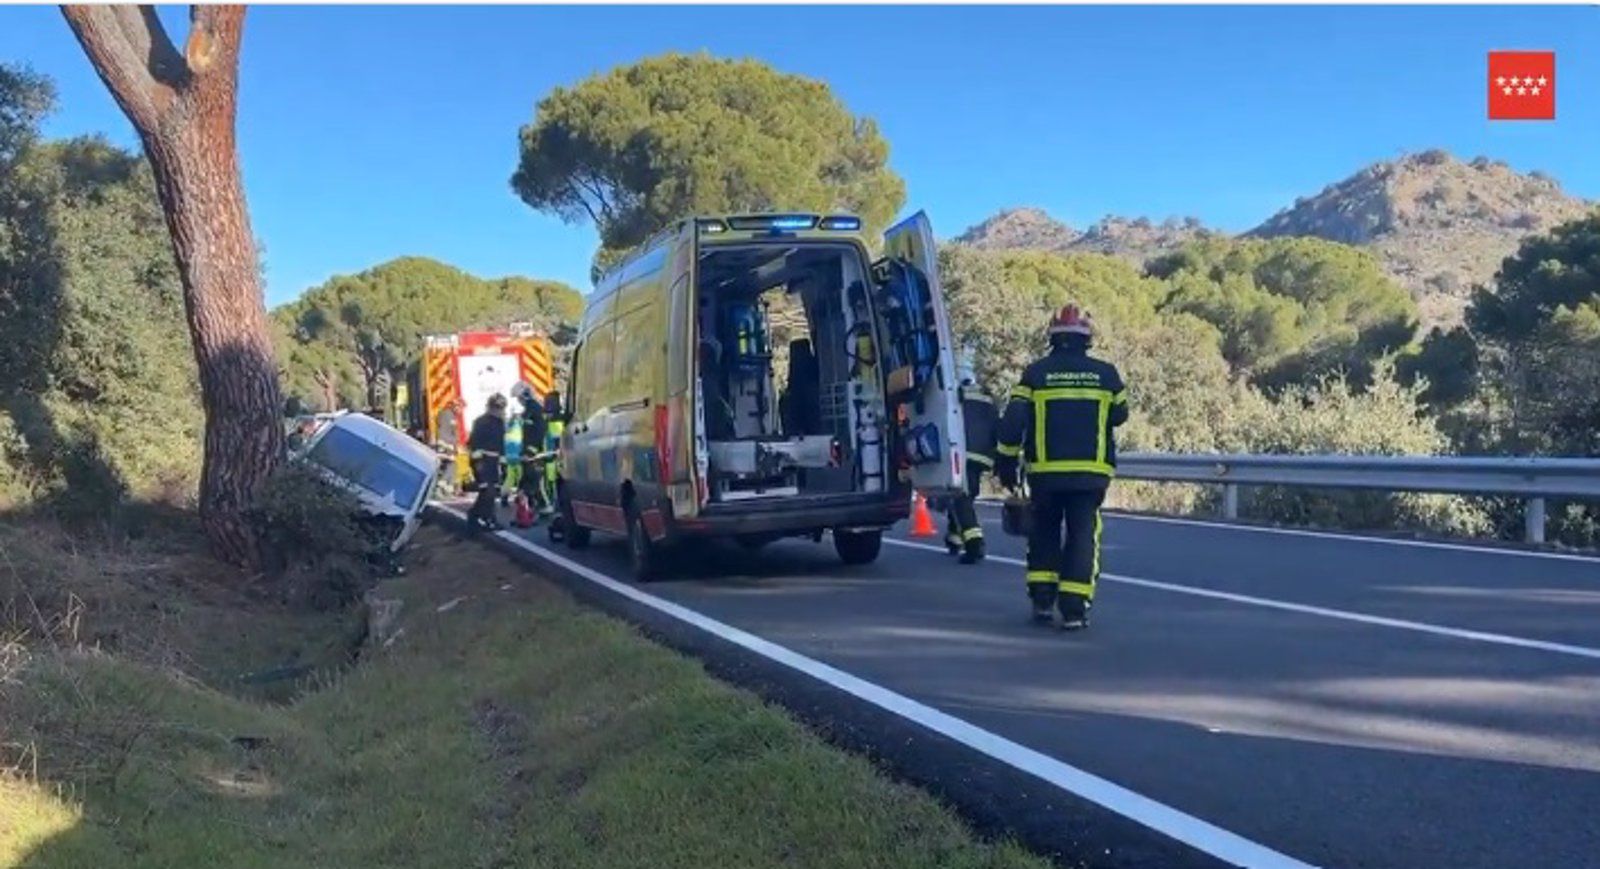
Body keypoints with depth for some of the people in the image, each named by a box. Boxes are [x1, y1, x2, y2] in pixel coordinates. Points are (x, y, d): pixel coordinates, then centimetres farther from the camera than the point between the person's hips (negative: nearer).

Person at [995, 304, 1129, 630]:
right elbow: (1119, 415, 14)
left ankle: (1042, 599, 12)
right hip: (1091, 472, 0)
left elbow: (1013, 421, -4)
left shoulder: (1035, 373, -2)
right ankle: (1074, 607, -2)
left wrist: (1007, 461, 5)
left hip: (1045, 471, 0)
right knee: (1082, 535, 4)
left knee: (1043, 533, 15)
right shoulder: (1106, 373, 1)